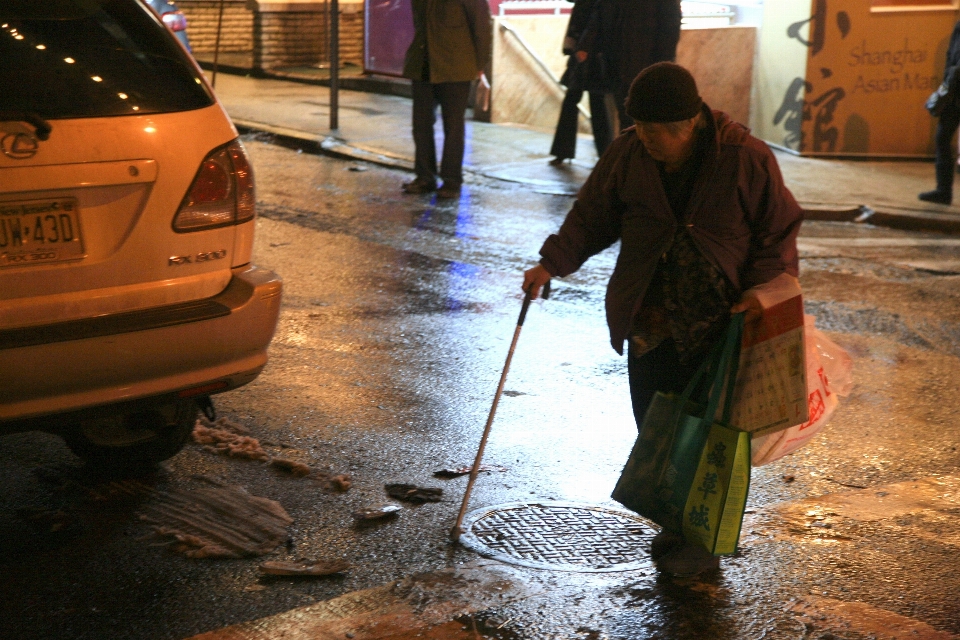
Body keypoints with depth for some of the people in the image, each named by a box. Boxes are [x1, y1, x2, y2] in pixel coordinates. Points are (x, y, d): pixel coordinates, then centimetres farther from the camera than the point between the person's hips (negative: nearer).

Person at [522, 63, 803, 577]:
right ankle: (675, 524, 26)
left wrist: (762, 286, -17)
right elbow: (592, 216, 7)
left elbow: (780, 230, -3)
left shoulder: (746, 158, -12)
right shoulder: (628, 154, -3)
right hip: (652, 320, 4)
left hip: (724, 322, -3)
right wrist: (553, 263, -4)